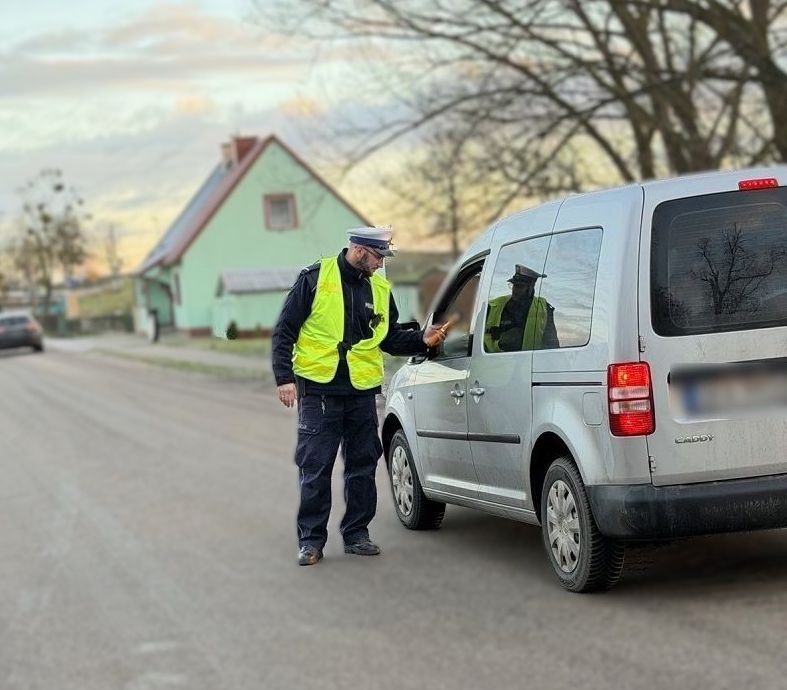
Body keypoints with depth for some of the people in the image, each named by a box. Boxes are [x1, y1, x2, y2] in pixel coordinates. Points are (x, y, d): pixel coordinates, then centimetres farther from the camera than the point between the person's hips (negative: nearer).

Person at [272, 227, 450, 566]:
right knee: (315, 469, -2)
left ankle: (357, 533, 19)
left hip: (362, 391, 5)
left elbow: (391, 339, 18)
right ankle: (311, 539, 5)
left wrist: (422, 339, 0)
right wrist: (284, 377, -10)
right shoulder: (315, 277, -6)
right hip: (318, 389, -4)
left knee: (363, 467, 8)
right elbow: (284, 331, -4)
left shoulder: (379, 288, 8)